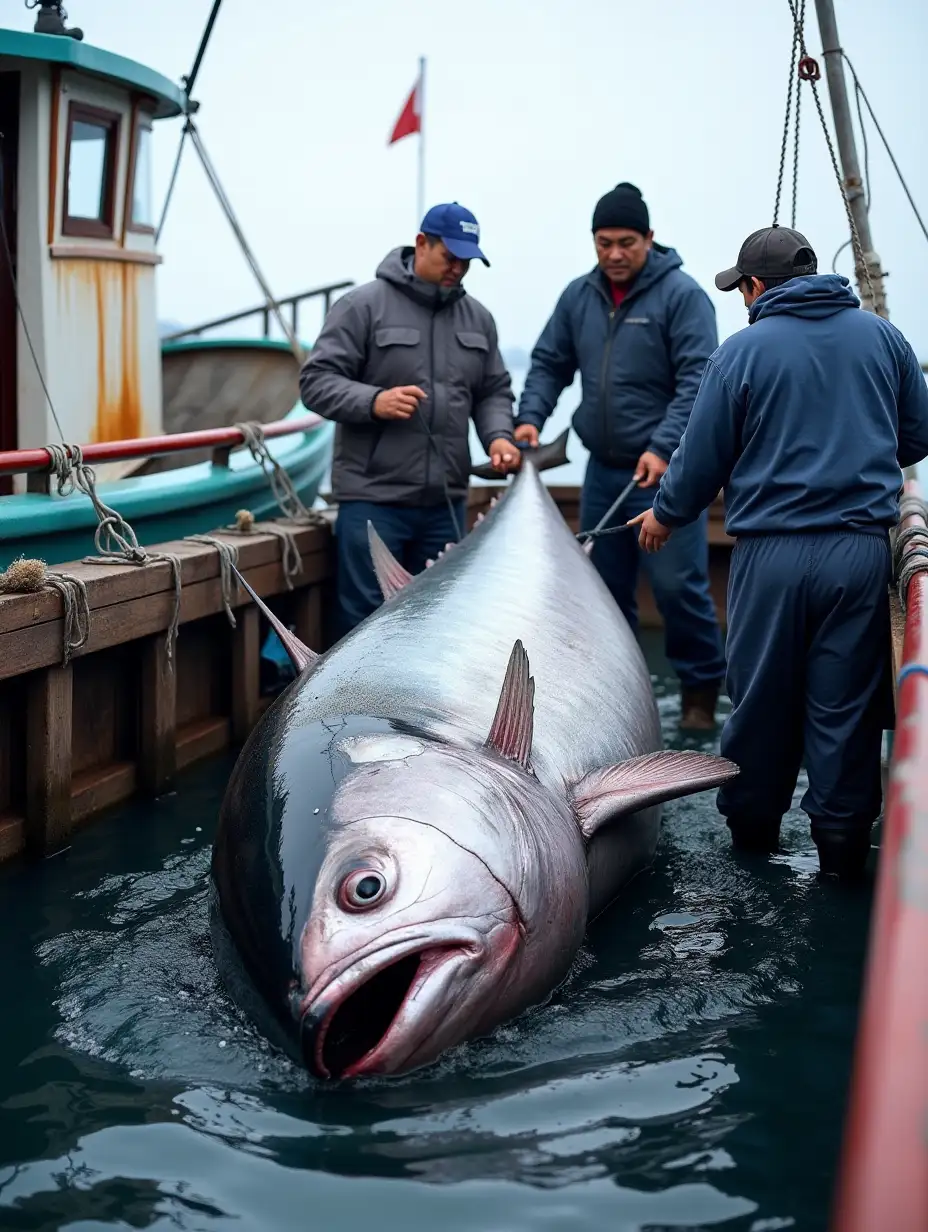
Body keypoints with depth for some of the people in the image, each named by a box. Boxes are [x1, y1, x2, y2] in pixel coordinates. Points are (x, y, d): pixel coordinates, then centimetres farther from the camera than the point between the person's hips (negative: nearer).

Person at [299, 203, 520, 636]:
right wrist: (373, 401, -23)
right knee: (366, 615, -2)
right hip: (373, 498, -5)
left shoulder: (477, 317, 13)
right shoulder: (364, 305, -4)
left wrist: (497, 435, -2)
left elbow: (494, 392, 18)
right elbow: (317, 380, -6)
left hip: (445, 503, 5)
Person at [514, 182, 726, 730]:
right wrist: (531, 417, -3)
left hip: (665, 472, -5)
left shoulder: (681, 294, -8)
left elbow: (697, 380, -15)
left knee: (677, 584, -7)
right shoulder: (579, 295, 9)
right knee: (605, 586, 11)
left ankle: (702, 687, 12)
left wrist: (663, 447, -24)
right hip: (603, 469, 6)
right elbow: (550, 364, 15)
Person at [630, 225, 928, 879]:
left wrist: (665, 516, 18)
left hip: (771, 550, -2)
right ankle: (843, 837, 11)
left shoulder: (743, 351, -3)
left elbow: (701, 460, 1)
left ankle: (752, 821, 25)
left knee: (762, 695, 11)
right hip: (863, 548, 2)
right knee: (846, 699, 6)